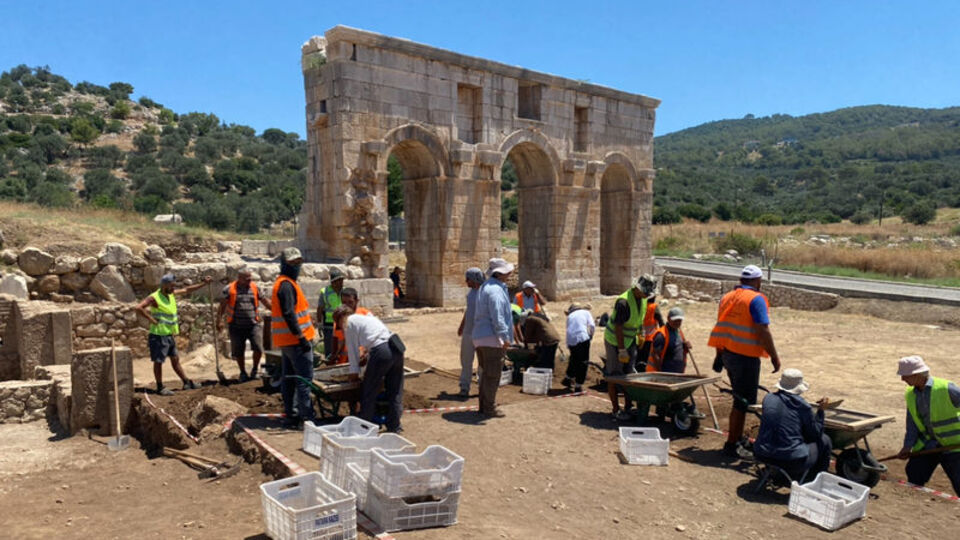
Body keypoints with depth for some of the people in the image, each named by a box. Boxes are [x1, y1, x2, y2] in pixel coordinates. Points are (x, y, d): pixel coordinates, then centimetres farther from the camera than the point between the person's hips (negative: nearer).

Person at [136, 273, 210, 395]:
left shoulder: (172, 294, 8)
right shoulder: (154, 298, -16)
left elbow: (187, 290, 20)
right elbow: (139, 307, -28)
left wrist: (203, 283, 19)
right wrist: (152, 320, -24)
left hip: (170, 335, 8)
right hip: (159, 335, -8)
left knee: (175, 359, 16)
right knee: (158, 361, 2)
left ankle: (187, 383, 23)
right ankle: (160, 388, 11)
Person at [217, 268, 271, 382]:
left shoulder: (255, 288, 7)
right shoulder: (229, 289, -1)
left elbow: (265, 301, 14)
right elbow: (222, 306, 1)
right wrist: (219, 321, -4)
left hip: (254, 324, 1)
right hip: (237, 325, -1)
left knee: (258, 348, -12)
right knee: (238, 351, 7)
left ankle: (255, 369, 13)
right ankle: (243, 372, 28)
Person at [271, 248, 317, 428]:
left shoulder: (286, 283, 18)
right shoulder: (286, 285, -15)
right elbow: (288, 314, -22)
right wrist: (301, 337, -22)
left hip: (287, 340, 11)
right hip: (295, 340, -11)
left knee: (289, 378, 13)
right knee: (304, 378, -8)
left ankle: (290, 415, 19)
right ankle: (307, 417, -6)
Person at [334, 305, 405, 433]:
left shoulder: (349, 322, 8)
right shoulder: (368, 317, 31)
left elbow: (352, 349, 8)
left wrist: (354, 372, 16)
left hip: (381, 351, -8)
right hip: (396, 348, 8)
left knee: (368, 392, 8)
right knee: (395, 391, 15)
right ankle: (394, 427, 24)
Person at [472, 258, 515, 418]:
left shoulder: (484, 287, 17)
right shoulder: (495, 290, -15)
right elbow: (497, 316, -22)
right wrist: (505, 337, -21)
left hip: (479, 337, 10)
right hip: (492, 338, -10)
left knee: (486, 373, 18)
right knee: (492, 375, -2)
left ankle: (484, 405, 26)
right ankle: (489, 408, 4)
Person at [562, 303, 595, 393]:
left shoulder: (570, 316, 25)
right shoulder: (586, 312, 17)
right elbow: (592, 326, 4)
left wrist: (568, 345, 23)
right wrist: (590, 336, 18)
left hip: (571, 340, 4)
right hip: (583, 339, -4)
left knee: (574, 359, 26)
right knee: (583, 362, 7)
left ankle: (568, 378, 41)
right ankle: (578, 386, 7)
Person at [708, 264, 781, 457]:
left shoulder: (726, 297, 12)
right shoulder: (756, 299, -11)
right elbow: (762, 332, -17)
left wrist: (720, 355, 23)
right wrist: (774, 356, -9)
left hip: (727, 353, 8)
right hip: (746, 356, -8)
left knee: (740, 398, 20)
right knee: (743, 402, 0)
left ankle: (737, 438, 29)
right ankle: (731, 445, 5)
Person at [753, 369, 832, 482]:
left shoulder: (768, 399, 2)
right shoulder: (803, 406, -10)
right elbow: (815, 434, 3)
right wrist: (820, 410, 11)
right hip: (791, 461, -5)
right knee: (824, 440, 17)